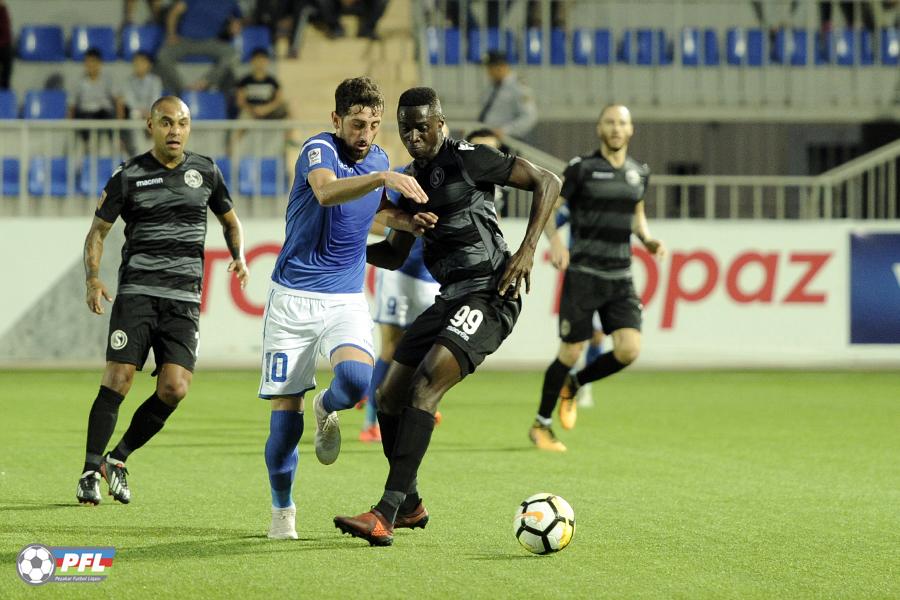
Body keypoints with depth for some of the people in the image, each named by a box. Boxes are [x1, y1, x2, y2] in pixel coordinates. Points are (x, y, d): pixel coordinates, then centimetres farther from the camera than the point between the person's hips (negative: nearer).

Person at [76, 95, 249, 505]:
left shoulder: (205, 172, 9)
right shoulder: (129, 176, 2)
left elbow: (229, 220, 23)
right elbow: (98, 230, 6)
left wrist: (238, 256, 4)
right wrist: (92, 278, -10)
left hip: (183, 298, 2)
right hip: (136, 291, -2)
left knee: (174, 389, -11)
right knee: (118, 380, -13)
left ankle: (118, 459, 8)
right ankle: (90, 472, -3)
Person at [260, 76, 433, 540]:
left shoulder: (379, 158, 8)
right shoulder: (318, 150, -12)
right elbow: (326, 192, -35)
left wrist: (407, 219, 8)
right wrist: (384, 178, -49)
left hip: (346, 301, 4)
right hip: (293, 297, -3)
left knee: (356, 379, -26)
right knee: (285, 416, -3)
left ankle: (327, 408, 10)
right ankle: (282, 511, 18)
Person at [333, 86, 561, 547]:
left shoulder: (467, 160, -9)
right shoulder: (412, 180, 14)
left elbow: (547, 182, -6)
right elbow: (394, 253, 27)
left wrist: (527, 251, -14)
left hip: (489, 295, -9)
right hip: (451, 298, 9)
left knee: (425, 386, -23)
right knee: (388, 396, 8)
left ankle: (385, 515, -29)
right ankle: (410, 506, 26)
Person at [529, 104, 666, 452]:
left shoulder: (639, 174, 10)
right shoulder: (582, 168, -6)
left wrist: (648, 240, 7)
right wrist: (555, 241, -22)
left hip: (620, 279, 4)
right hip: (582, 275, -4)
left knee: (629, 350, -11)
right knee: (570, 352, -3)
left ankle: (573, 386, 18)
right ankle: (541, 425, 17)